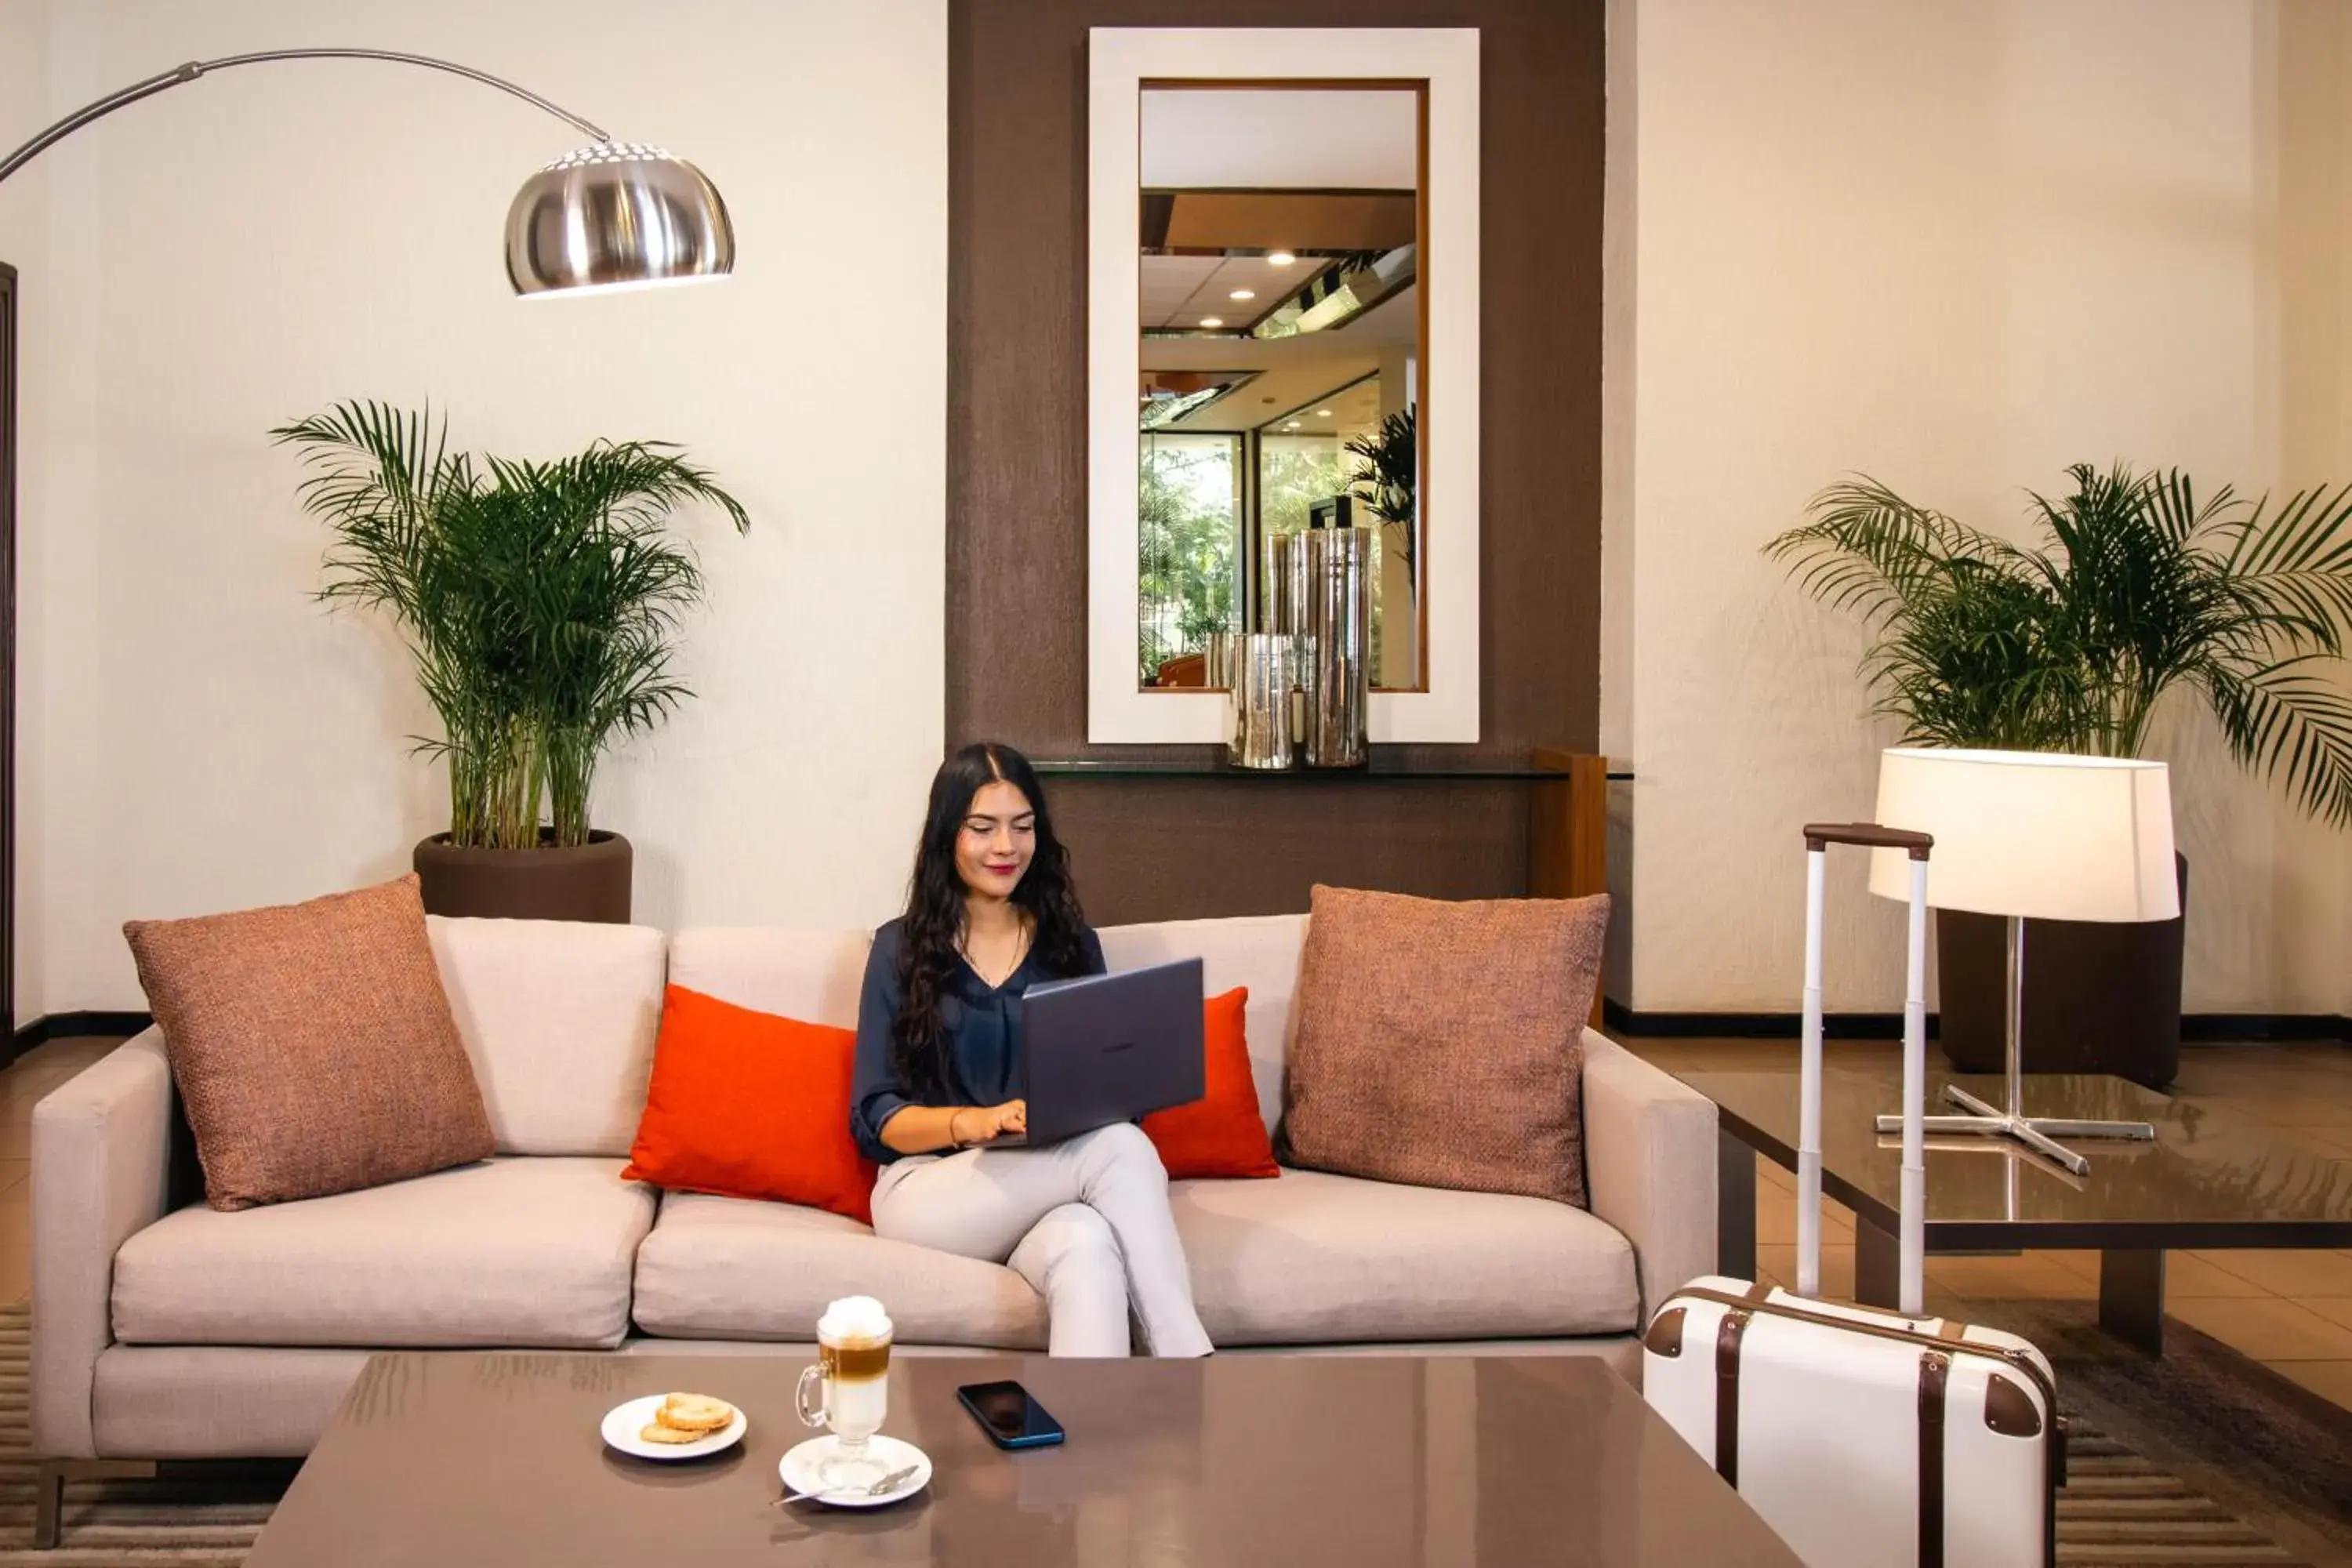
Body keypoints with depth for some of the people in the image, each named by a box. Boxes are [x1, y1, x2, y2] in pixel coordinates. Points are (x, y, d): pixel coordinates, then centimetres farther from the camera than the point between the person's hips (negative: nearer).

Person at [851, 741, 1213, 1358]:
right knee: (1122, 1149, -32)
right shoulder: (900, 948, 7)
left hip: (1041, 1192, 3)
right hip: (930, 1191, -2)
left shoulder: (1070, 943, 15)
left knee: (1086, 1244, -38)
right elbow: (873, 1116, 2)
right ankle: (1190, 1362, -34)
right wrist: (977, 1122, -18)